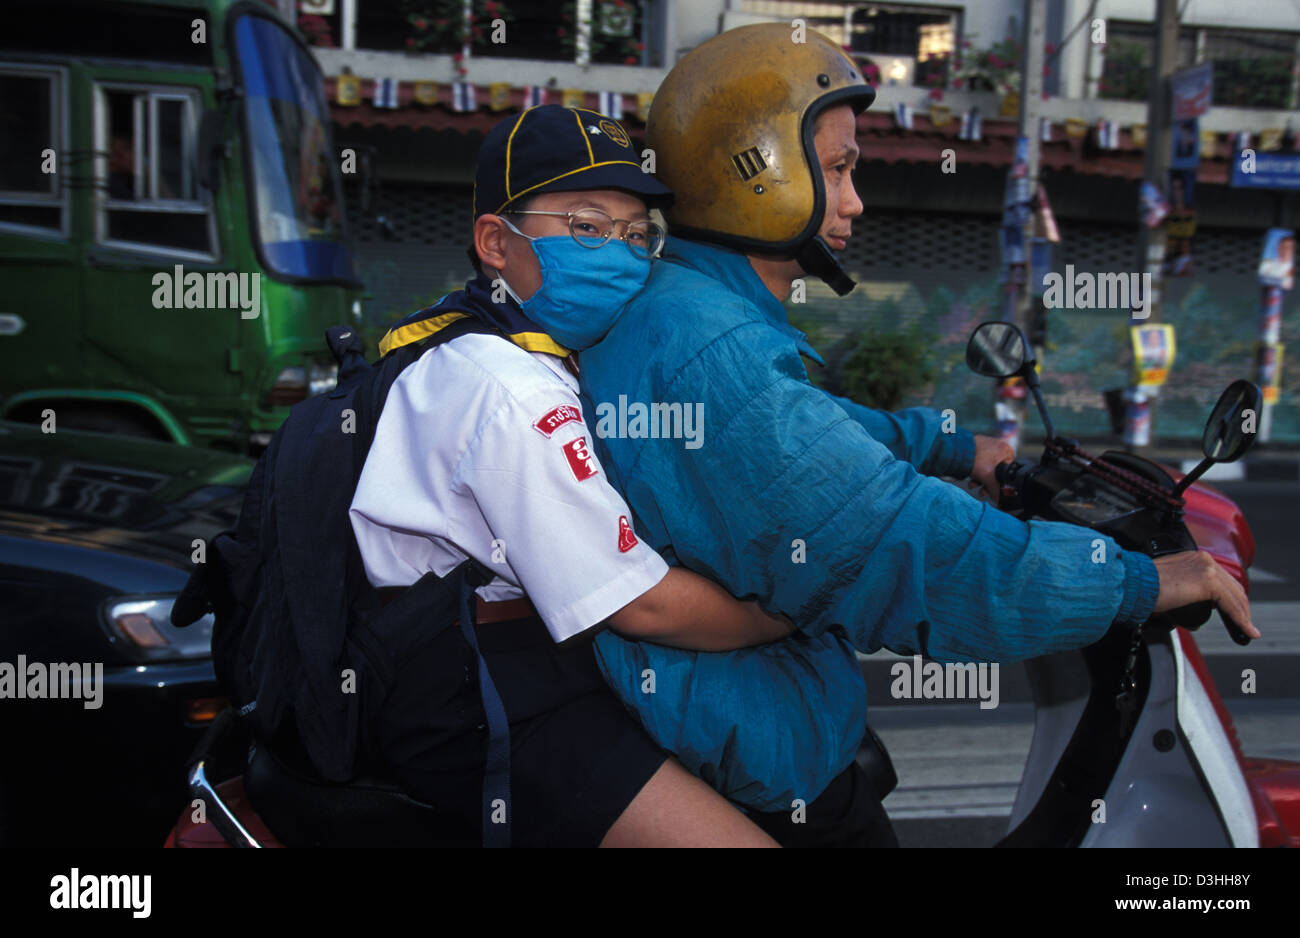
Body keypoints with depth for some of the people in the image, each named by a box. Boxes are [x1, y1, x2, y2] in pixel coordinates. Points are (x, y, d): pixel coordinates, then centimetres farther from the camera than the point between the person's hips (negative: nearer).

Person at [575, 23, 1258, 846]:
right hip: (760, 765, -10)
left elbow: (825, 430, 24)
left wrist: (956, 448, 29)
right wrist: (1140, 582, -22)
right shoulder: (713, 353, -28)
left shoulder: (671, 310, 8)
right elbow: (902, 537, -32)